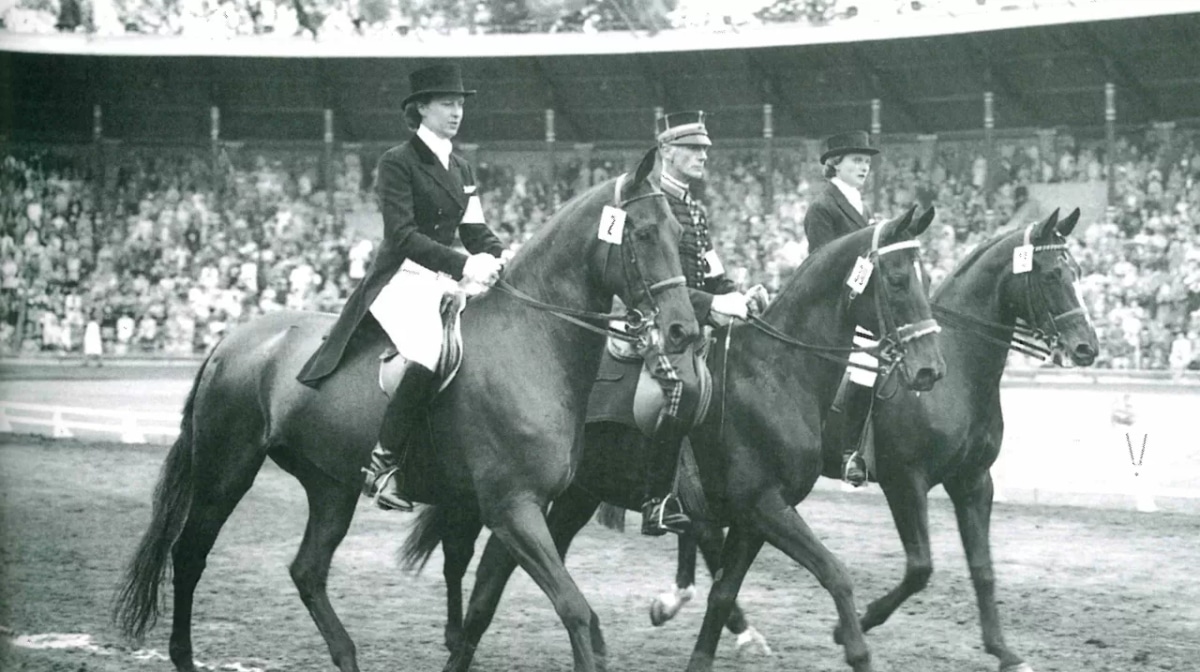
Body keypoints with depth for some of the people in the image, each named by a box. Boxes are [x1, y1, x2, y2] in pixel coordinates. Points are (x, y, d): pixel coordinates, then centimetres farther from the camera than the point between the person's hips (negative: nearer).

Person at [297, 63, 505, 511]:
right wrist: (462, 265, -24)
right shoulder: (398, 162, -4)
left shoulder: (461, 170, 20)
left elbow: (476, 233, 17)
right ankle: (381, 463, -26)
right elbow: (402, 234, -15)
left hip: (444, 282, 8)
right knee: (430, 353, -32)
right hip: (401, 278, -8)